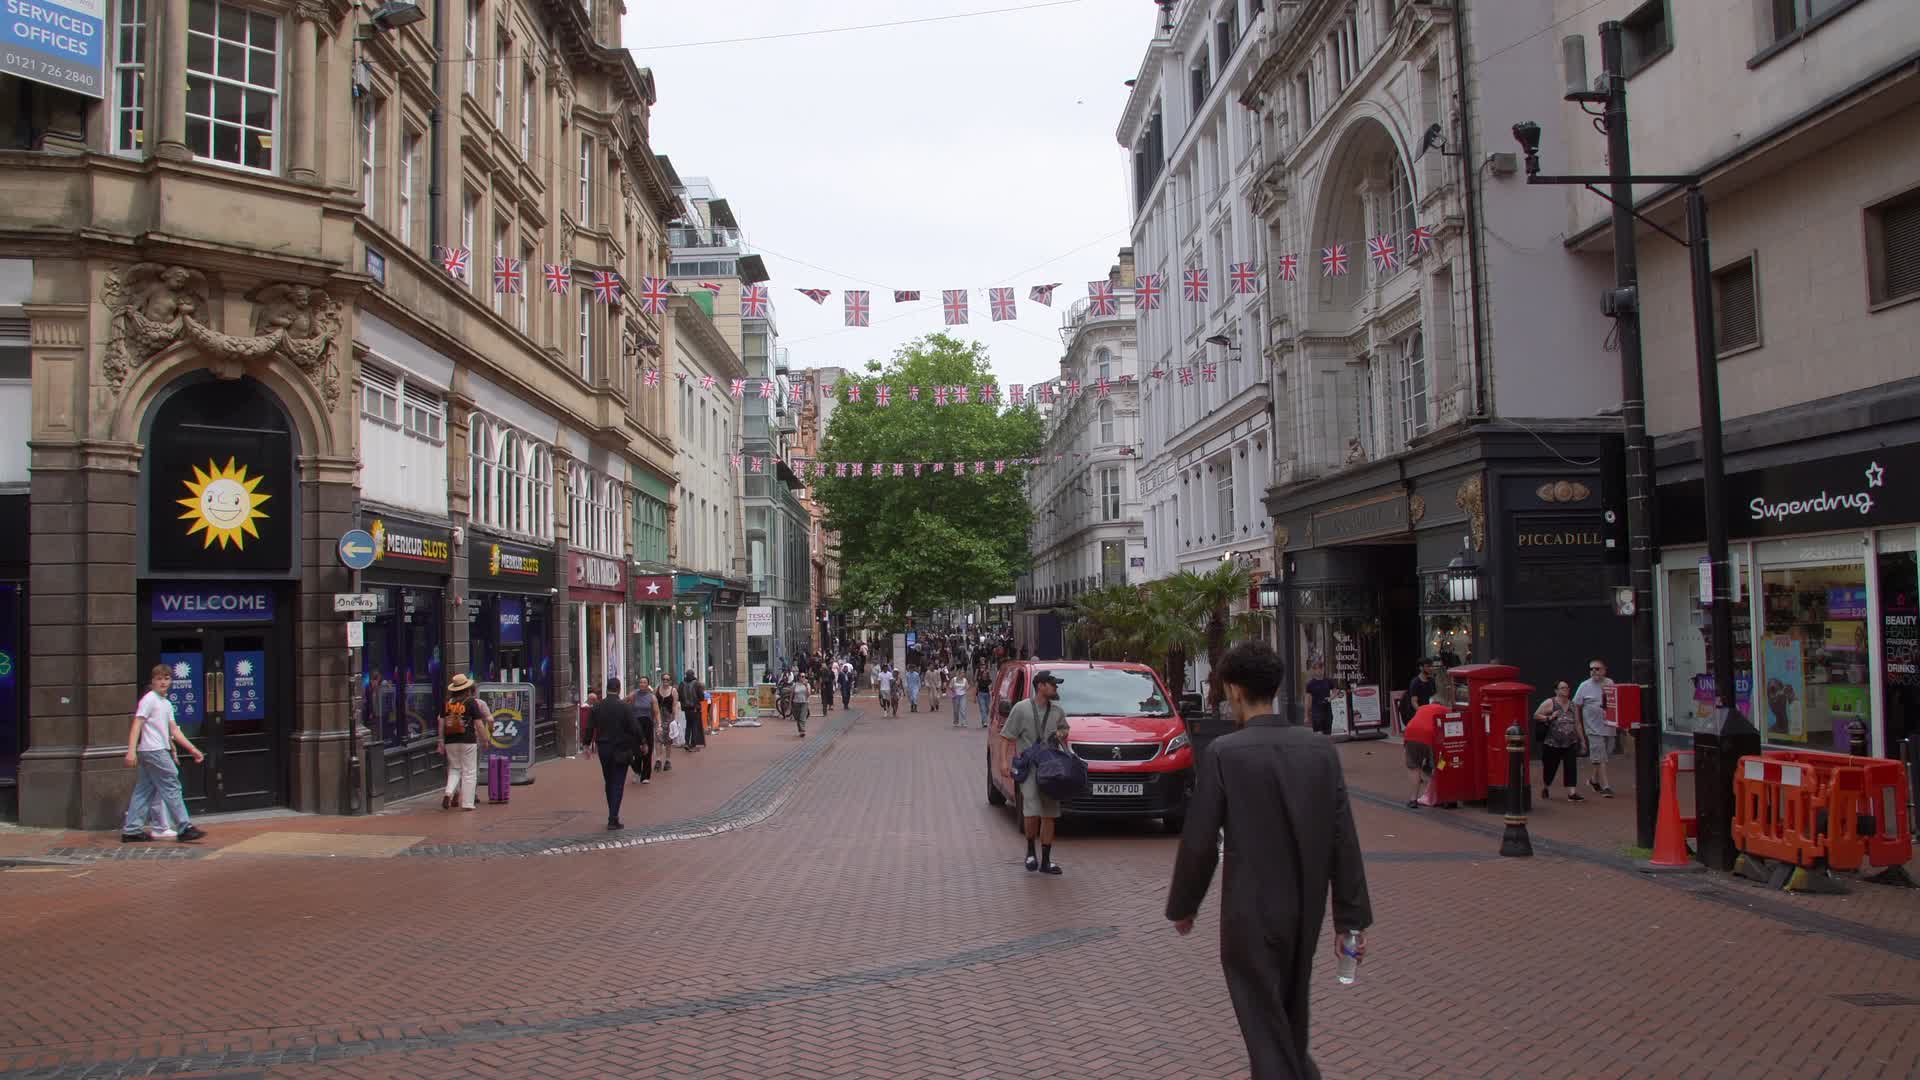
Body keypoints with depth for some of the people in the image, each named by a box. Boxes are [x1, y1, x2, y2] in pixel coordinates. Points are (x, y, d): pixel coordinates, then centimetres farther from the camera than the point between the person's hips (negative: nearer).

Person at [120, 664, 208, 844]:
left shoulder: (166, 704, 19)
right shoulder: (149, 699, -7)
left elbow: (174, 731, 19)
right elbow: (136, 725, -14)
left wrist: (193, 749, 16)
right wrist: (131, 751, -22)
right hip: (153, 750, -9)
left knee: (144, 791, 9)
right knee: (171, 786, -7)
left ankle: (131, 830, 12)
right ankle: (184, 828, -6)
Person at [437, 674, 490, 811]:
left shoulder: (447, 702, 5)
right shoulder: (472, 702, -6)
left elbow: (441, 722, 6)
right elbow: (478, 723, -7)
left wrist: (441, 741, 12)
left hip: (450, 741, 4)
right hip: (468, 740, -3)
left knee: (454, 769, 18)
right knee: (469, 771, 4)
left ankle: (449, 792, -5)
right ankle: (467, 803, 3)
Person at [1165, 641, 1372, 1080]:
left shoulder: (1224, 753, -14)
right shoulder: (1320, 749, -2)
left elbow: (1199, 843, -11)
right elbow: (1344, 840, -2)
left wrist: (1182, 907, 4)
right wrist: (1352, 918, 4)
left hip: (1253, 915, -5)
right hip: (1307, 913, 5)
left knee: (1268, 1034, 5)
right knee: (1292, 1024, 25)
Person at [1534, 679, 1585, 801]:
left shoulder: (1572, 704, 10)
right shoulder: (1550, 703, -4)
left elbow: (1577, 724, 15)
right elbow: (1536, 715, -4)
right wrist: (1549, 718, -18)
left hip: (1570, 744, 3)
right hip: (1552, 744, -3)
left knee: (1571, 768, -7)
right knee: (1550, 768, 9)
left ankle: (1572, 793, -10)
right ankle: (1545, 788, 33)